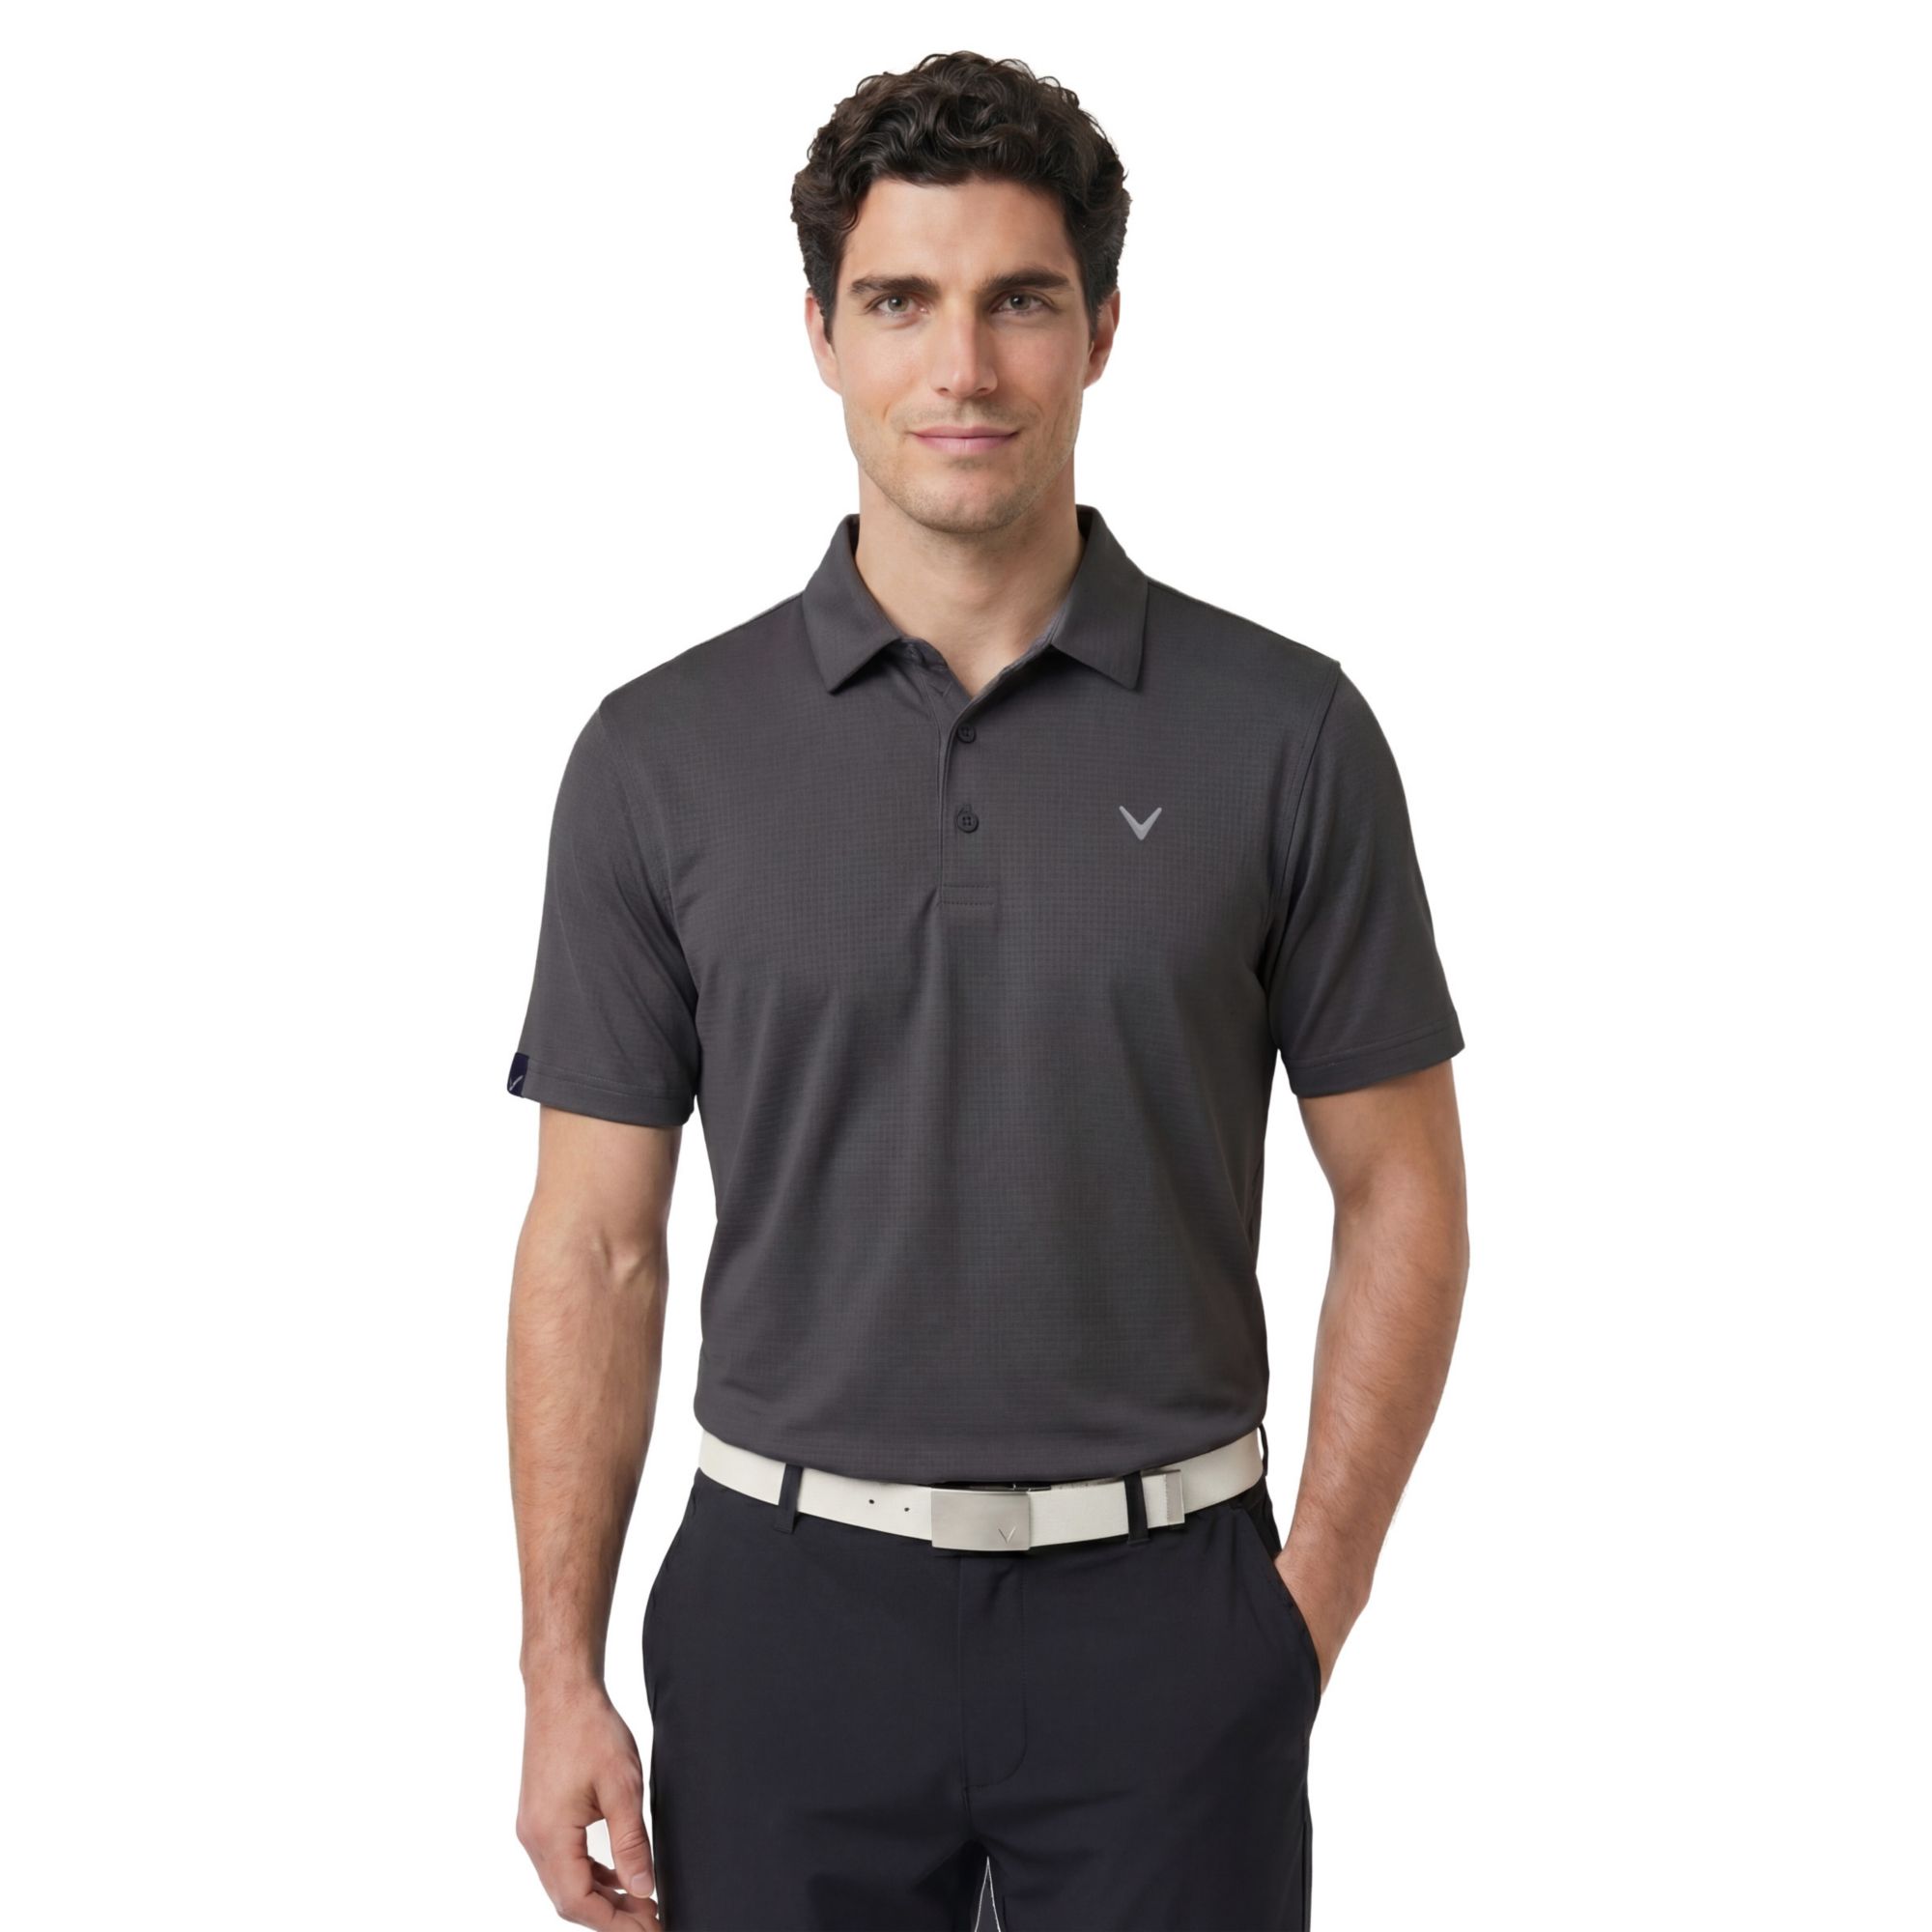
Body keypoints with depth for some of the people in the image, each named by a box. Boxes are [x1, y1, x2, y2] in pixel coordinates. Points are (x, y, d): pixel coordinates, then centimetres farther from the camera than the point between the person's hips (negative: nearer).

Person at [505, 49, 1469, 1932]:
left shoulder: (1281, 731, -4)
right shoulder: (662, 753, -2)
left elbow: (1401, 1196, 1)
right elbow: (596, 1241, 1)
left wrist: (1307, 1605, -4)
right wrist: (561, 1674, -3)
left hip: (1155, 1617, 0)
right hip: (789, 1611, 1)